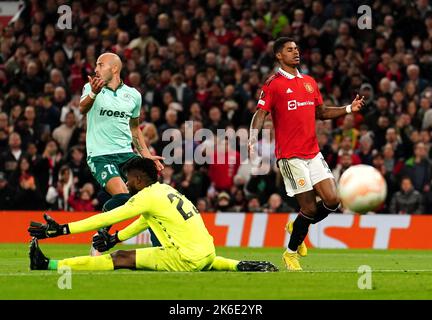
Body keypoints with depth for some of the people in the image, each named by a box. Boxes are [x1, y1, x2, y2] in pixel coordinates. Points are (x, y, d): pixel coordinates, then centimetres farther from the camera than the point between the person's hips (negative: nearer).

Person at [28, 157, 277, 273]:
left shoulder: (147, 197, -9)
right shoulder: (165, 190, 15)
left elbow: (106, 219, -9)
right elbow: (144, 221, 30)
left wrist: (61, 229, -7)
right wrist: (114, 238, 24)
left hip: (188, 259, -8)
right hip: (207, 253, 8)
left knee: (121, 258, -9)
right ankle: (242, 267, 31)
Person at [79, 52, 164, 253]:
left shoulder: (133, 95, 11)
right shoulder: (92, 88, 0)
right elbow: (83, 109, -22)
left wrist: (146, 155, 18)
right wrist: (93, 94, -43)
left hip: (126, 153, 4)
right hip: (100, 154, -4)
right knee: (122, 196, -25)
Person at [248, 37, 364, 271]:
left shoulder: (309, 82, 15)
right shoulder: (274, 84, -5)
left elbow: (321, 112, 24)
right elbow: (260, 114, -11)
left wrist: (349, 109, 12)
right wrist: (253, 138, -29)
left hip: (313, 153, 6)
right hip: (290, 156, -6)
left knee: (332, 201, -4)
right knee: (309, 208, -7)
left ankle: (297, 226, 24)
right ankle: (291, 253, 14)